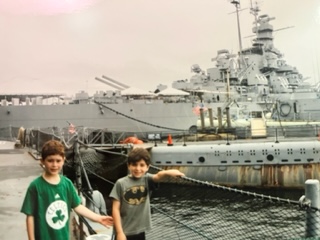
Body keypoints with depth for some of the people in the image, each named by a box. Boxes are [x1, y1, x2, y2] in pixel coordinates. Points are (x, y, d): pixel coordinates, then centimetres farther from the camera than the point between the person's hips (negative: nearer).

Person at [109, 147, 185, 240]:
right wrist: (119, 232, -12)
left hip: (140, 231, 2)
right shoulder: (121, 183, -8)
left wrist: (168, 172, -49)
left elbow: (158, 176, -26)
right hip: (124, 232, -2)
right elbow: (116, 209, -7)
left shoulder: (147, 180, -4)